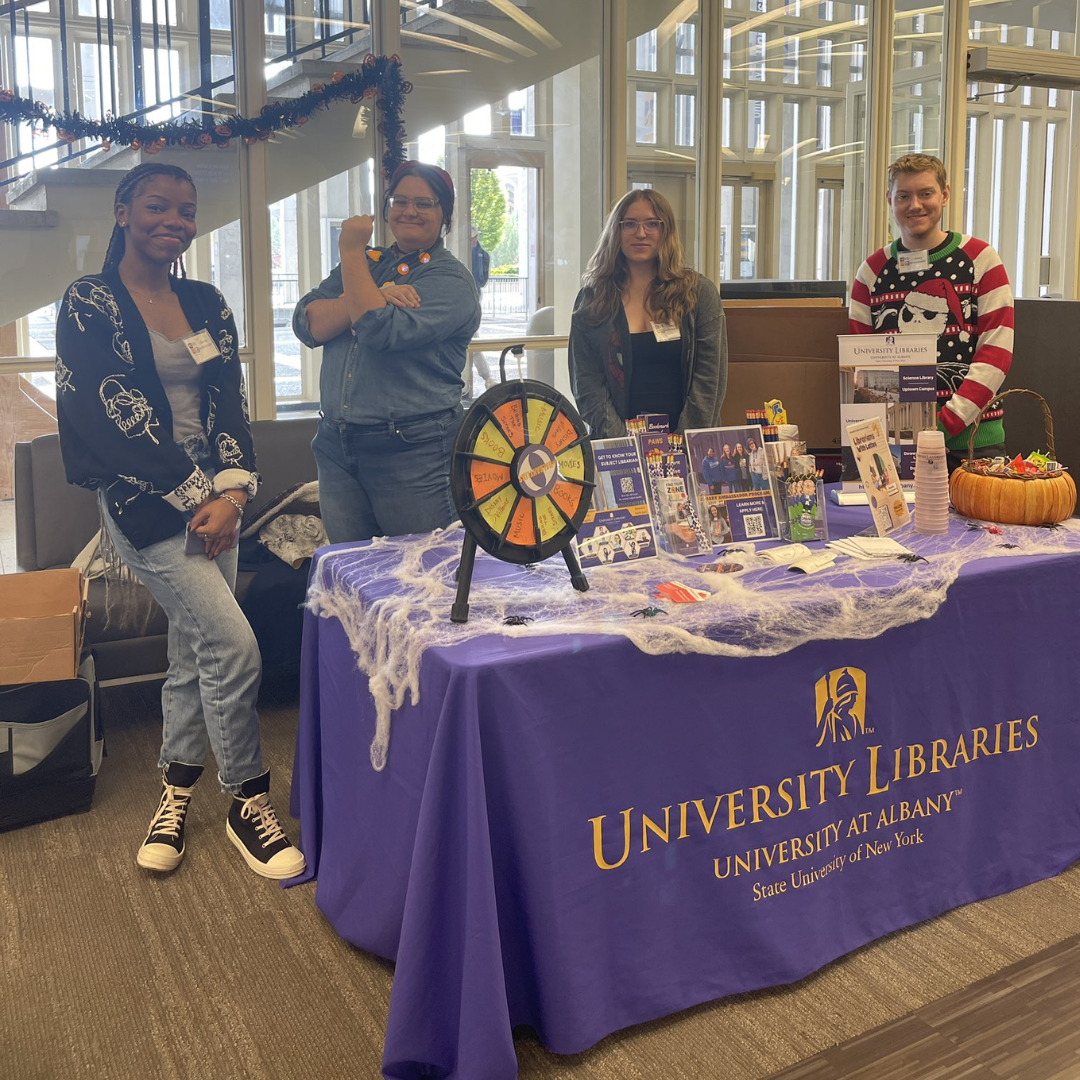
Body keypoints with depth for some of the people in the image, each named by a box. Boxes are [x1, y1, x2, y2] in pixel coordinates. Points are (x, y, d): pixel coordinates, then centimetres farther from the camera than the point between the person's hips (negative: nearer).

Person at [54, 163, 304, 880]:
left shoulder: (205, 303, 12)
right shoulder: (89, 303, -5)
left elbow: (229, 402, 6)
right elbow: (109, 416, -12)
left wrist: (231, 492, -10)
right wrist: (194, 495, -14)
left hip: (215, 497, 6)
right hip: (146, 503, -6)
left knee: (195, 649, 10)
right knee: (234, 647, -12)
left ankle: (177, 791, 28)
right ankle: (249, 804, 5)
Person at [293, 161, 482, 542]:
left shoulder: (451, 280, -4)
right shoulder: (366, 264, 15)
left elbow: (382, 332, -20)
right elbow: (307, 324, 0)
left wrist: (351, 252, -11)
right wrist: (375, 297, -14)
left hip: (413, 453, -6)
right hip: (336, 446, 6)